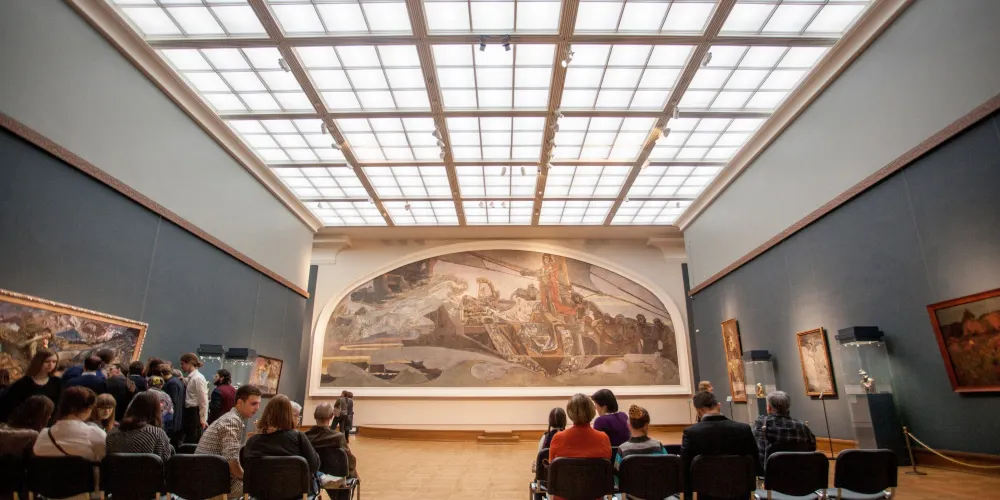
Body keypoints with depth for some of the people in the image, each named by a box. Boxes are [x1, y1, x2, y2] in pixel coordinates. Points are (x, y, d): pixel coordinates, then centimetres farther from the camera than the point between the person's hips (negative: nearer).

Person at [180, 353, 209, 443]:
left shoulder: (198, 378, -14)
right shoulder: (190, 378, 11)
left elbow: (203, 400, -15)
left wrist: (203, 418, -15)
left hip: (195, 412, -9)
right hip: (189, 412, 9)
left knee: (192, 441, -2)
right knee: (188, 439, 14)